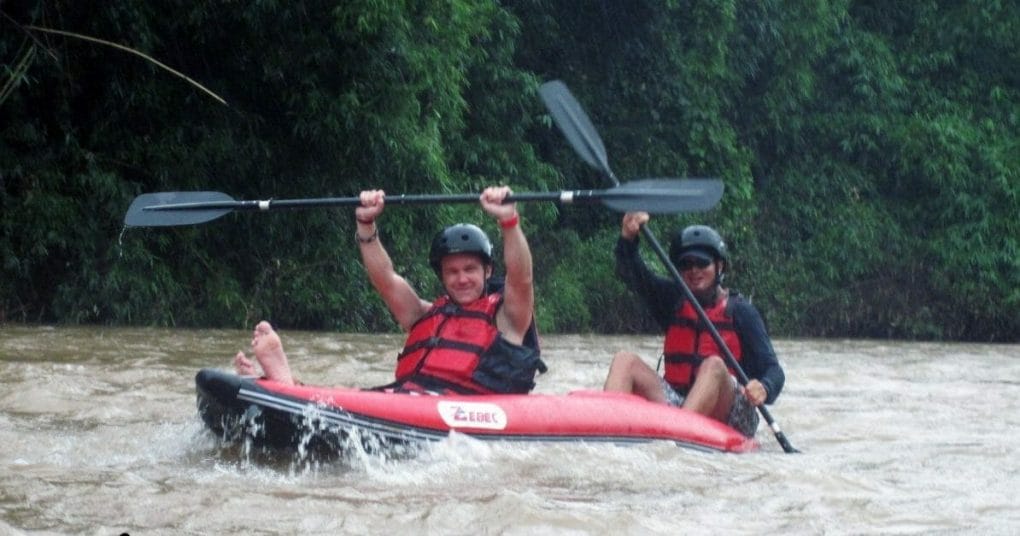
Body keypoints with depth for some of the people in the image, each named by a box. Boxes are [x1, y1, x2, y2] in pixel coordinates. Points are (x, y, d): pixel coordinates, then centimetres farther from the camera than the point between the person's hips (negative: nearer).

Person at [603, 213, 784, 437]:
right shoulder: (673, 299, 14)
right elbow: (632, 275, -2)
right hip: (675, 401, 4)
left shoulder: (740, 311, 2)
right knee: (625, 360, -12)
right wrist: (628, 237, -22)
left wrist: (763, 389, -29)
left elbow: (772, 370, -5)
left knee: (714, 365, -32)